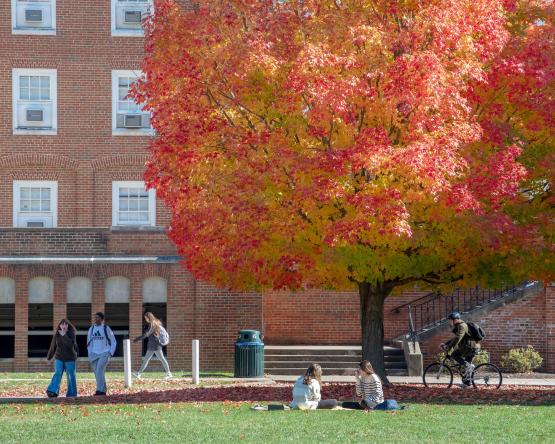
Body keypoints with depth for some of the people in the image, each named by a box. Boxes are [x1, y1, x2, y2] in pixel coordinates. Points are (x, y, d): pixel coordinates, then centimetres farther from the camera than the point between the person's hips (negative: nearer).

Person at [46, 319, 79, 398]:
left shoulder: (71, 334, -5)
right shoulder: (56, 335, 2)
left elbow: (71, 344, -22)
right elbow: (52, 347, 12)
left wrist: (64, 335, -24)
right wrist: (49, 358, 20)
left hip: (70, 359, -1)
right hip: (59, 359, 1)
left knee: (71, 376, 4)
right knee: (57, 374, -15)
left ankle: (72, 393, 14)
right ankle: (52, 391, -27)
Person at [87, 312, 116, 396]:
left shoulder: (106, 328, -3)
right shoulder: (91, 329, 9)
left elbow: (113, 341, 3)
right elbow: (89, 342, 17)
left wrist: (110, 353, -6)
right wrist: (90, 355, 10)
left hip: (104, 354, -5)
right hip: (94, 354, 5)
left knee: (99, 371, -21)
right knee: (97, 373, 5)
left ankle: (100, 390, -24)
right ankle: (103, 390, 16)